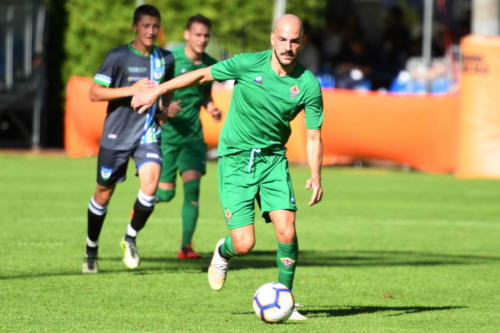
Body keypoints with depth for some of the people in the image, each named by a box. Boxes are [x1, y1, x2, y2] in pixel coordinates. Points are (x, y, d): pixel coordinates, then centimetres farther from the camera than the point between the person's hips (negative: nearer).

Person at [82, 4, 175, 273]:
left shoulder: (165, 59, 4)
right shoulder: (119, 57, -10)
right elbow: (94, 92, -14)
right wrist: (131, 90, -22)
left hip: (148, 135, 2)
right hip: (117, 135, -2)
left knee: (150, 184, -19)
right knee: (104, 191, 7)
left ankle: (130, 238, 4)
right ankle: (91, 249, 27)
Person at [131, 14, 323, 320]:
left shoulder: (309, 85, -9)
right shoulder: (248, 64, -13)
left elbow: (314, 136, -2)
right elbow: (202, 75, 0)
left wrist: (316, 176, -17)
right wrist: (156, 91, 5)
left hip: (273, 158, 2)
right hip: (235, 158, -2)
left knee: (286, 231, -16)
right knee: (244, 244, -10)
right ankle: (223, 252, 28)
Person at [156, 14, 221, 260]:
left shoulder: (210, 65, 4)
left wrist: (210, 107, 1)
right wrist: (163, 107, -24)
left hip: (193, 134, 4)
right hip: (167, 132, -3)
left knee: (192, 186, -12)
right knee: (165, 193, -3)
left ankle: (186, 246, -6)